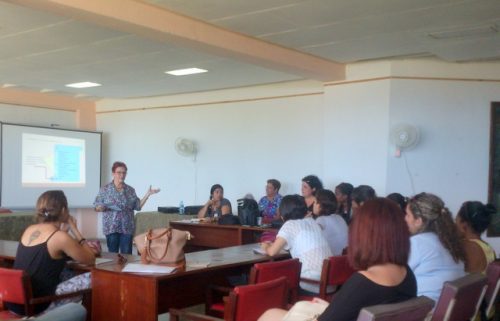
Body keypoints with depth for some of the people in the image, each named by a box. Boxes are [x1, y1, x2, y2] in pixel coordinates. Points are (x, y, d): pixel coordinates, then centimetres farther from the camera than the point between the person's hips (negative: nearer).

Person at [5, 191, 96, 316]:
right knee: (91, 278, -2)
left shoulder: (29, 230, 8)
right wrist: (74, 229, 3)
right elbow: (91, 260, -2)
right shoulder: (61, 237, -13)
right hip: (34, 306, -8)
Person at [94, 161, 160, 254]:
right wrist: (101, 208, -20)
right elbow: (97, 207, 3)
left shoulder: (130, 190, 9)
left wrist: (147, 194, 1)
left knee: (127, 254, 0)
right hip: (111, 228, -2)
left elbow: (138, 206, 9)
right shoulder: (105, 189, 1)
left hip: (127, 228, 2)